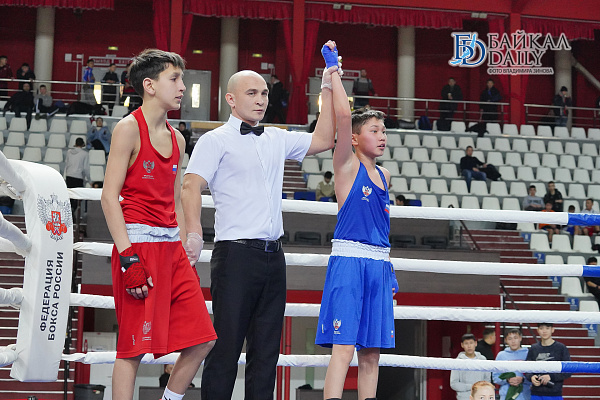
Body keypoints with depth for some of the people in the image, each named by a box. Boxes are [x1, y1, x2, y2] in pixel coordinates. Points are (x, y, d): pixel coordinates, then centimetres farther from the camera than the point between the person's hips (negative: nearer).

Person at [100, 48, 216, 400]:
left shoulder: (176, 139, 16)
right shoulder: (129, 128, -5)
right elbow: (110, 197, -11)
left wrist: (186, 256, 15)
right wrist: (128, 258, -19)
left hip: (172, 248, 8)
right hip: (138, 244, -7)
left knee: (201, 339, 4)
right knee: (134, 347, -5)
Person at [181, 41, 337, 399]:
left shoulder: (277, 139, 19)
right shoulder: (216, 141, 0)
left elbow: (322, 141, 24)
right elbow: (191, 186, -10)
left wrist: (328, 89, 18)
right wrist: (194, 233, -26)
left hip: (273, 255, 7)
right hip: (236, 252, -6)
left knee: (267, 348, 7)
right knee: (226, 346, -7)